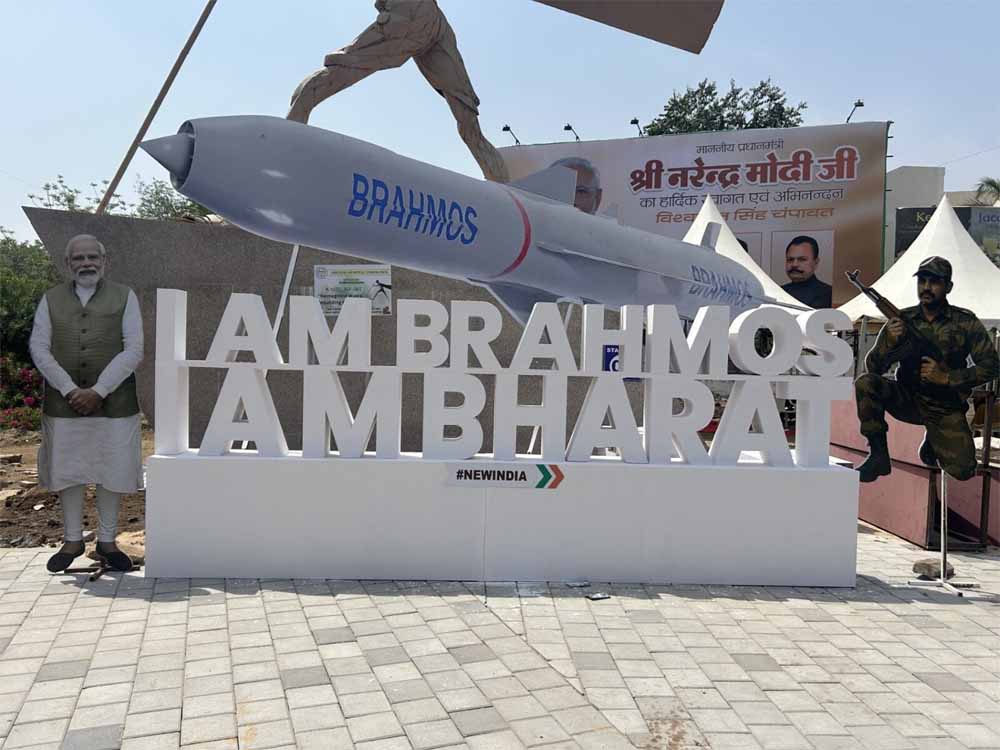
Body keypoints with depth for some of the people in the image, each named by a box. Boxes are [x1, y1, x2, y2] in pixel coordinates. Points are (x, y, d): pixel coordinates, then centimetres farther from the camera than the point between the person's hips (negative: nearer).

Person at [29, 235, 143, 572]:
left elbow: (133, 350, -6)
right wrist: (70, 390, -12)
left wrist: (98, 391, -14)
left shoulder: (124, 297, 2)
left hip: (113, 402, -1)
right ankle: (72, 540, 23)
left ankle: (107, 541, 19)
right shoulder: (51, 299, 8)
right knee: (66, 471, 8)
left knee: (111, 471, 5)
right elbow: (39, 348, 1)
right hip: (63, 402, 2)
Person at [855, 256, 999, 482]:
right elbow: (873, 368, -7)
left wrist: (945, 378, -19)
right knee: (866, 383, -28)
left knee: (963, 471, -17)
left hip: (946, 410, 0)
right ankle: (879, 455, -15)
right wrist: (890, 342, -27)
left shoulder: (966, 322, -6)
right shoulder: (901, 320, -3)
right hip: (907, 401, 1)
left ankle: (932, 439, 19)